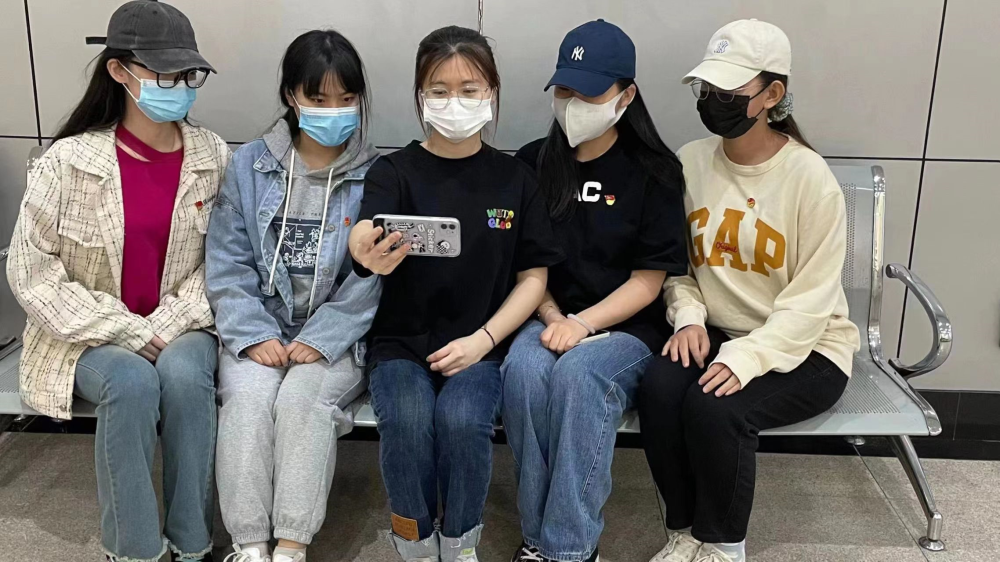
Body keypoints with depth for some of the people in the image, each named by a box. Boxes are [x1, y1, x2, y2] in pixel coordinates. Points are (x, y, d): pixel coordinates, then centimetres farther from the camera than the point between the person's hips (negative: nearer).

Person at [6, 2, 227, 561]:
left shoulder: (213, 156, -5)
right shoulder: (69, 161, -11)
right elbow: (31, 272, -10)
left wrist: (166, 329, -15)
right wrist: (129, 334, -16)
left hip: (180, 329, 2)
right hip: (93, 336, -1)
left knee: (184, 375, -30)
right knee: (132, 383, -32)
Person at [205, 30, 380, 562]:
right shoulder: (249, 164, 5)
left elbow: (371, 277, -7)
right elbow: (227, 263, 1)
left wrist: (321, 339, -16)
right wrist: (254, 335, -11)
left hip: (336, 335, -1)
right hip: (259, 330, 2)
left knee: (302, 398, -28)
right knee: (247, 398, -25)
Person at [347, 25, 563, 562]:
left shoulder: (513, 179, 5)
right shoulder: (394, 171, 0)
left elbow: (533, 277, 5)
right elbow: (364, 231, -22)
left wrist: (483, 340, -9)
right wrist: (368, 254, -47)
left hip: (478, 345, 0)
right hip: (401, 343, 0)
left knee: (460, 419, -28)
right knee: (407, 420, -28)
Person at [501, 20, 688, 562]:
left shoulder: (654, 171, -2)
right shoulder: (532, 163, 6)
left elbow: (648, 279, -5)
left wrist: (582, 324, -18)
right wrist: (552, 318, -10)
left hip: (626, 326, -2)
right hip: (551, 318, 3)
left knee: (579, 374, -34)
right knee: (523, 371, -31)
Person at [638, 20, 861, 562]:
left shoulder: (809, 177, -14)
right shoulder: (690, 161, -1)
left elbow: (811, 299, -16)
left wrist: (747, 358, -28)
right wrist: (688, 317, -12)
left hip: (804, 347, -4)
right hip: (716, 333, 4)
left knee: (714, 407, -30)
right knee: (658, 389, -26)